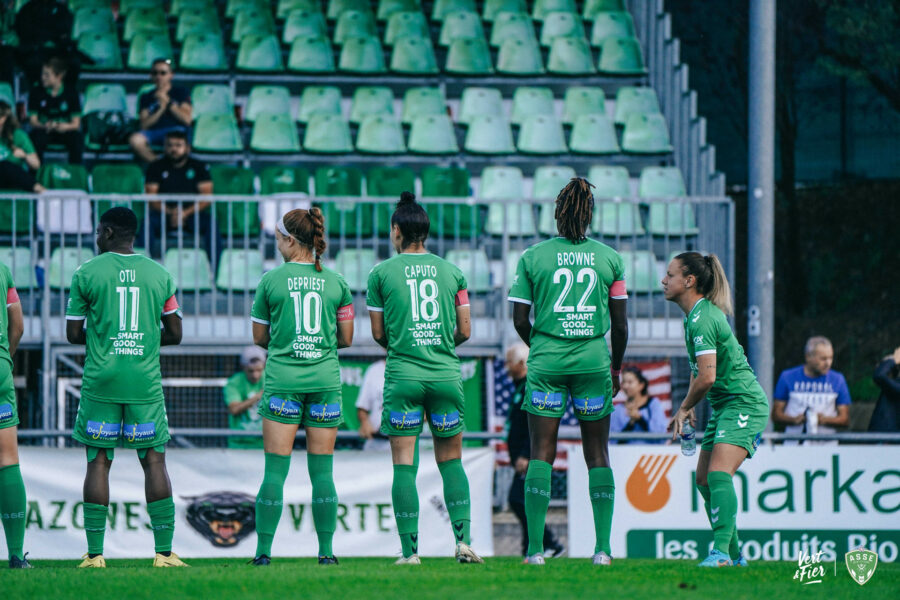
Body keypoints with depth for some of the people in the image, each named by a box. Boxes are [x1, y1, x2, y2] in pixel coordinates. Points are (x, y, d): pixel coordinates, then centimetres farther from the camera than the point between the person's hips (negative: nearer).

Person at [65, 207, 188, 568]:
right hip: (146, 382, 1)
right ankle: (164, 551, -2)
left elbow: (73, 333, 3)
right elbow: (174, 334, 9)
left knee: (98, 463, 3)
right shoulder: (159, 275, 5)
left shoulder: (87, 274, -1)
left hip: (101, 380, -1)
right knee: (154, 461, 4)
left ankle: (95, 552, 0)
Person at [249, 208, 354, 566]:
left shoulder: (271, 281, -3)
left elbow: (259, 337, 4)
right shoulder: (336, 282, 3)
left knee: (275, 470, -1)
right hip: (325, 380, 2)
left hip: (282, 380, -2)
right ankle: (326, 551, 4)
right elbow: (346, 338, 7)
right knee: (322, 471, 5)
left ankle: (263, 550, -3)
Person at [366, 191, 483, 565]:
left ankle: (410, 549, -5)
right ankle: (463, 538, -2)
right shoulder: (451, 272, 7)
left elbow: (378, 333, 5)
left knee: (403, 463, 0)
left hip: (402, 377, -2)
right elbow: (465, 331, 10)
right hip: (446, 375, 2)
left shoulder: (381, 273, 0)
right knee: (451, 460, 12)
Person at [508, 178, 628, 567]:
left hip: (547, 361, -1)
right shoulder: (610, 258, 2)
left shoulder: (532, 257, -1)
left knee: (541, 453, 2)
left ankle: (535, 547, -5)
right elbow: (620, 324, 3)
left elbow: (519, 320, 0)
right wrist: (616, 368, 17)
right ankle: (603, 547, 1)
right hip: (594, 360, 1)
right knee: (598, 452, 6)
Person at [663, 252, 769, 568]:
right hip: (722, 406, 11)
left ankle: (721, 551, -32)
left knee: (719, 473, -24)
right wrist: (688, 408, 13)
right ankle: (734, 555, 20)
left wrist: (684, 408, -11)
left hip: (744, 403, -11)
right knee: (704, 479, 11)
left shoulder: (703, 318, -20)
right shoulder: (693, 315, 12)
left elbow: (707, 377, -27)